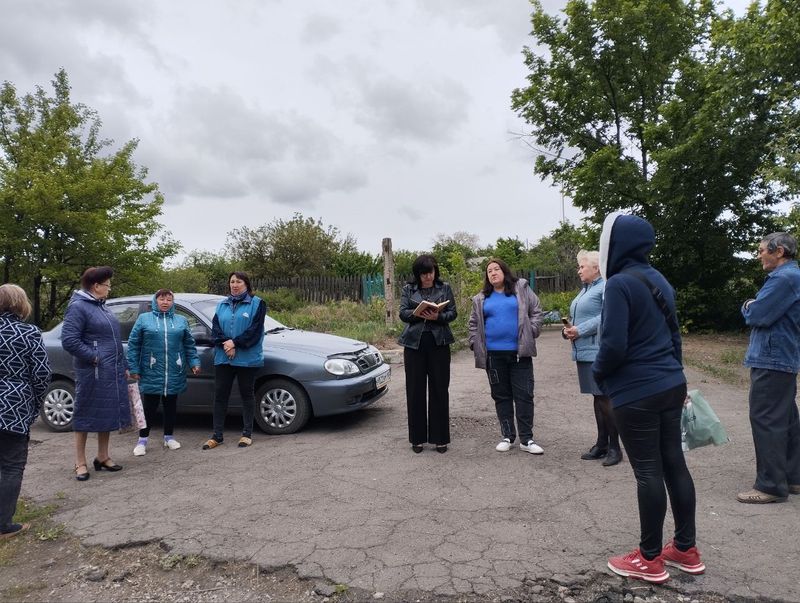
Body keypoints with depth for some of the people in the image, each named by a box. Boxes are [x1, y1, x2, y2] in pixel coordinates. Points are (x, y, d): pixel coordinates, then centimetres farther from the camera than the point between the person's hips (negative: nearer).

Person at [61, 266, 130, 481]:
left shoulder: (101, 306, 16)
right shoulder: (78, 307, -10)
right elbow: (69, 340, -19)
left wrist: (123, 366, 18)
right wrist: (94, 357, -17)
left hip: (112, 372, 8)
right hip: (92, 372, -8)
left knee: (108, 414, 13)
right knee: (86, 415, 2)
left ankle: (103, 457, 25)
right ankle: (81, 463, 13)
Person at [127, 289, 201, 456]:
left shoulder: (181, 321, 11)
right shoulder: (144, 319, 4)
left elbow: (189, 345, 11)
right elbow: (133, 345, 1)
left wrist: (194, 362, -1)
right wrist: (133, 368, -5)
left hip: (174, 374, 2)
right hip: (151, 373, -2)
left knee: (171, 405, 11)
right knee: (150, 407, 3)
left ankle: (169, 436, 25)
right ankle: (142, 440, 16)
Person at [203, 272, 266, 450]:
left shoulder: (256, 303, 0)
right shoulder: (222, 305, 14)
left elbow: (255, 330, -10)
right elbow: (215, 330, 6)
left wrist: (235, 343, -15)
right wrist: (226, 344, -12)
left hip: (247, 359, -4)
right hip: (223, 358, 4)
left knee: (247, 394, 5)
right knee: (220, 395, 5)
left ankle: (247, 433, 15)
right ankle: (217, 435, 14)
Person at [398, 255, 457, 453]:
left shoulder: (445, 288, 8)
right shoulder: (408, 289, 9)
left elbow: (453, 313, 3)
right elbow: (402, 313, 1)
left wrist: (438, 316, -17)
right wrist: (418, 314, -18)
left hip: (439, 343, 0)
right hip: (414, 343, 1)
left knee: (439, 390, 2)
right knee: (415, 390, 4)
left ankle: (440, 438, 12)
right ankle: (417, 438, 15)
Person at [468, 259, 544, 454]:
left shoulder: (521, 289, 5)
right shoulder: (481, 299, 10)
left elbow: (536, 311, 5)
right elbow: (474, 324, 14)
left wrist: (531, 332, -6)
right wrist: (475, 344, 4)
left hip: (519, 352, -2)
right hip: (493, 354, 2)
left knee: (524, 395, 0)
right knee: (501, 396, 9)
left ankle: (526, 439, 8)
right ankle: (507, 436, 19)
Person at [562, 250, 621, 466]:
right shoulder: (585, 290, 20)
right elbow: (577, 318, 23)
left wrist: (580, 330, -18)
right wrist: (568, 330, 3)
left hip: (599, 351, -9)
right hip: (584, 352, 9)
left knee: (605, 398, -4)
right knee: (597, 398, 14)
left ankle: (614, 447, 7)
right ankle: (601, 444, 22)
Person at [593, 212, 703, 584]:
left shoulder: (619, 284, -17)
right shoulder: (659, 281, 11)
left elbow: (614, 345, -22)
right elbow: (673, 335, 18)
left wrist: (598, 372, -3)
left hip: (637, 392, -8)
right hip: (671, 385, 9)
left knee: (647, 472, 1)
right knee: (674, 463, 15)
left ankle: (650, 560, 16)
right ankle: (686, 550, 28)